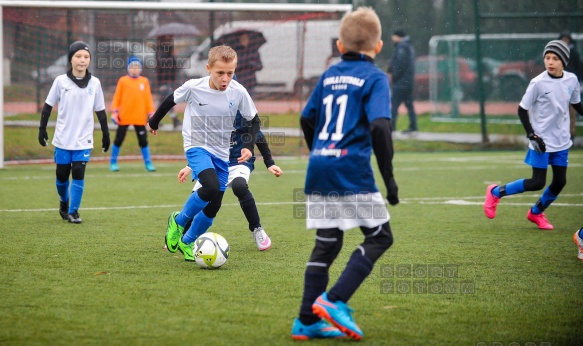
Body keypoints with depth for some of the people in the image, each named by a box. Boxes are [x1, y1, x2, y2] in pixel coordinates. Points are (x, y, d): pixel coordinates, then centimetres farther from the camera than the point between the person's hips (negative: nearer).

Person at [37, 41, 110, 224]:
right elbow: (48, 106, 3)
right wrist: (42, 129, -1)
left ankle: (73, 211, 3)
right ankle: (64, 202, 34)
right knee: (62, 175, 7)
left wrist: (106, 134, 9)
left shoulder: (94, 83, 0)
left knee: (78, 174, -8)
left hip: (83, 140, 0)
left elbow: (100, 111, 7)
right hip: (63, 139, 0)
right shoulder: (61, 81, -5)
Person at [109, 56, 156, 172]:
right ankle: (113, 163, 16)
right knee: (119, 140, 5)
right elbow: (117, 97, 0)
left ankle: (148, 163, 12)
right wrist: (114, 112, -6)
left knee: (143, 140, 3)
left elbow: (148, 98, 5)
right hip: (124, 117, -1)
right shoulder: (123, 81, -2)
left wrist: (151, 113, 2)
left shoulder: (144, 81, 4)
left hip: (140, 117, 1)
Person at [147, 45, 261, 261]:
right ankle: (178, 221, -4)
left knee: (213, 208, 4)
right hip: (197, 147, -4)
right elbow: (171, 100, 2)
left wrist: (249, 145, -14)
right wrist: (154, 122, 16)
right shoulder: (193, 88, -19)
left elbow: (253, 121, 1)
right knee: (211, 187, -29)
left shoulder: (238, 92, -14)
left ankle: (187, 243, 27)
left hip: (221, 153, 4)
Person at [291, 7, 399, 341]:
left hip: (319, 170, 6)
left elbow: (307, 120, 20)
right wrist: (389, 177, -12)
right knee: (380, 236, 6)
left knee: (327, 244, 14)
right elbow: (379, 126, -16)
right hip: (352, 172, -6)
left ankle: (307, 320, 12)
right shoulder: (375, 78, -4)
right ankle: (334, 300, -7)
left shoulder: (329, 75, 15)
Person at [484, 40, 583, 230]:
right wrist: (532, 136, -16)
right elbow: (522, 109, -10)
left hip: (561, 142, 5)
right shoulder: (538, 83, -16)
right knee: (537, 183, -6)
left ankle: (536, 213, 28)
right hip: (542, 142, -5)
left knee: (559, 182, 5)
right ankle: (496, 192, 13)